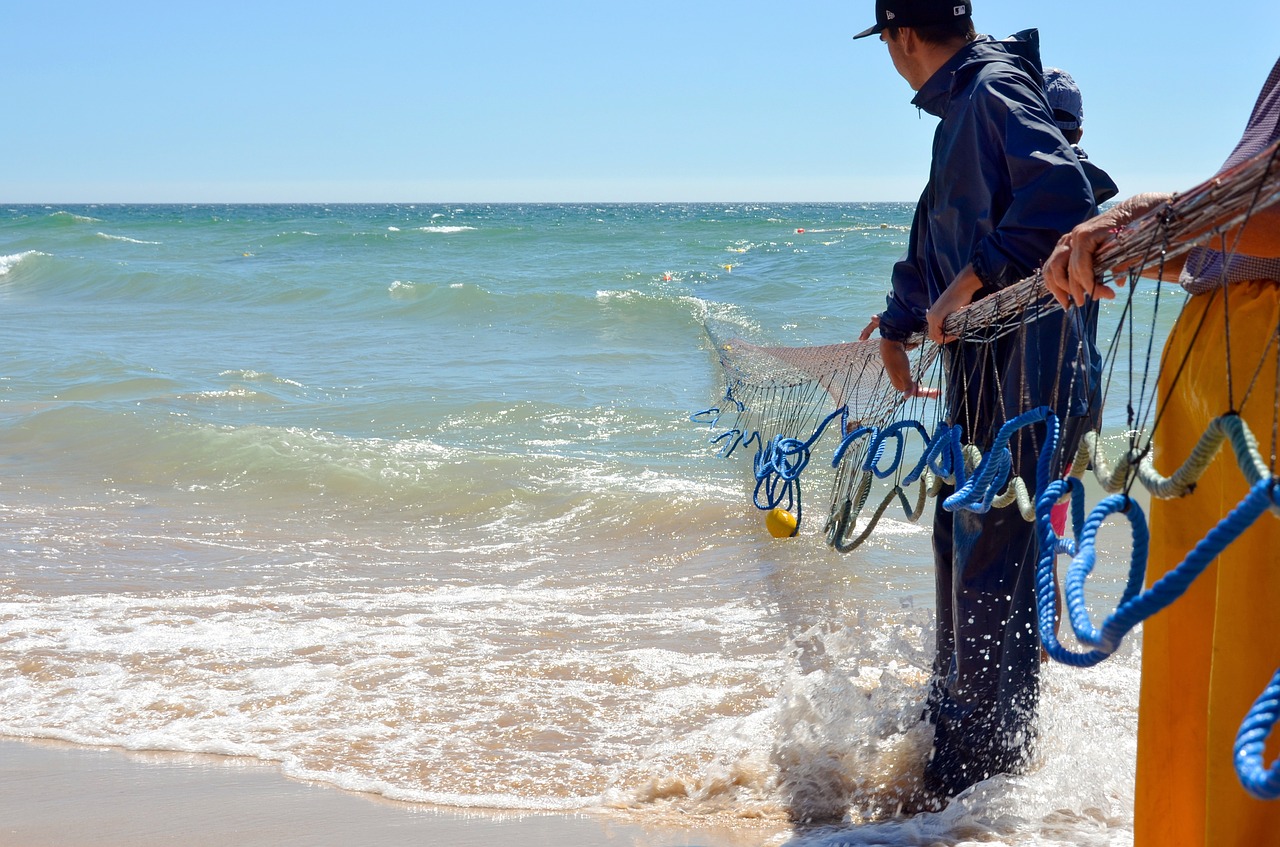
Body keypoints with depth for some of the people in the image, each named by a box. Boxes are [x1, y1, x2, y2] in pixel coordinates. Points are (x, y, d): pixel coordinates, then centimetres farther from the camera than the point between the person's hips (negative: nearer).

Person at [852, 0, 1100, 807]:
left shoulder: (995, 90, -13)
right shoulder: (964, 105, 19)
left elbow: (1063, 195, -30)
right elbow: (941, 238, 31)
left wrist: (968, 283, -26)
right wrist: (900, 322, 41)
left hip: (1024, 367, -10)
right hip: (983, 369, 10)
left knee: (993, 558, -8)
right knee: (959, 533, 20)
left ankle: (983, 762, -3)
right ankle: (955, 708, 34)